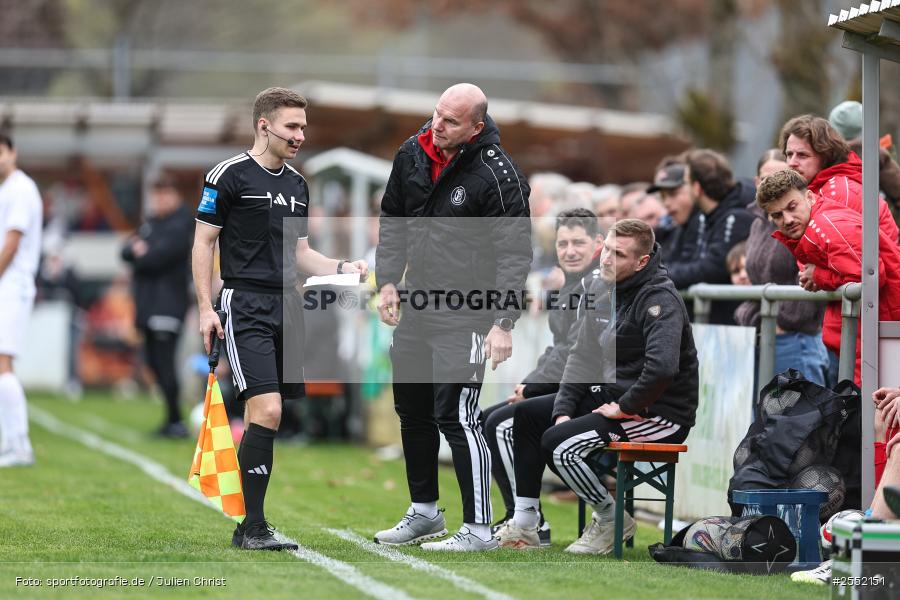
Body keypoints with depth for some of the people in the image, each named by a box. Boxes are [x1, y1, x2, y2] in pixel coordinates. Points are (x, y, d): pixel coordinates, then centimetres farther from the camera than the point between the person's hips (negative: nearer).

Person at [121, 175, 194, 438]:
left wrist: (139, 254, 0)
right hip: (148, 302, 9)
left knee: (164, 361, -13)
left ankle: (176, 421, -11)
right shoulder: (151, 222, 19)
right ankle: (172, 419, 18)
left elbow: (158, 257, -18)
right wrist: (136, 249, -8)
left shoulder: (180, 225, -8)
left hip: (168, 304, -9)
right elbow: (127, 251, 13)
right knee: (154, 361, 11)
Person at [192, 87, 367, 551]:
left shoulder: (297, 185, 16)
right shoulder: (230, 175, -5)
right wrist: (206, 308, -10)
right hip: (246, 307, -7)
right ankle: (252, 527, -15)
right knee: (266, 409, -18)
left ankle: (247, 524, 13)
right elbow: (202, 242, -4)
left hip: (287, 306, 7)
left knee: (264, 416, 7)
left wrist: (342, 268, 6)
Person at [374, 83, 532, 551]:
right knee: (411, 410, 16)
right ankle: (424, 513, 32)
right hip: (416, 307, 8)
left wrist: (503, 323, -22)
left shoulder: (497, 175, -17)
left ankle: (477, 528, -5)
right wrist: (387, 281, 7)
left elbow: (514, 253, -17)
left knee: (456, 416, -12)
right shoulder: (412, 154, 2)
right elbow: (393, 220, 16)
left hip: (465, 318, -7)